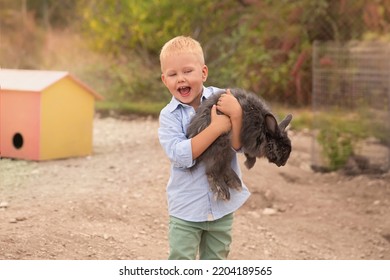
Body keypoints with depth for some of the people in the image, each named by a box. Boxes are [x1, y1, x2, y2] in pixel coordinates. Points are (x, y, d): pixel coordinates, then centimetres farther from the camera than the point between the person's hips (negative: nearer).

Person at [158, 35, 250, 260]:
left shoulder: (221, 100, -6)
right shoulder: (169, 115, -9)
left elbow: (238, 146, -12)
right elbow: (181, 156, -24)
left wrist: (236, 115, -29)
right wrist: (216, 127, -29)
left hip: (222, 204, 2)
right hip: (186, 207, -2)